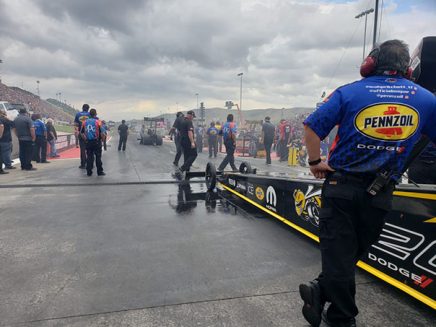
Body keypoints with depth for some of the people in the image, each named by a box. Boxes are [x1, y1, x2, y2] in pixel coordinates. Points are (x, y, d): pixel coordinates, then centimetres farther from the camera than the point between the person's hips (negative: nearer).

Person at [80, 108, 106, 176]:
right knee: (98, 157, 4)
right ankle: (100, 172, 8)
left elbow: (81, 133, 7)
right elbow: (102, 133, -12)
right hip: (96, 142, -3)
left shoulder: (84, 122, 3)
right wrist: (103, 139, 7)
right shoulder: (98, 122, -9)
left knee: (89, 157, 9)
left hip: (88, 142, 3)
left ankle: (89, 172, 11)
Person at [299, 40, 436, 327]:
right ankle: (330, 304, 13)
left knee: (339, 251, 7)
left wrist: (315, 161, 3)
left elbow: (312, 127, -8)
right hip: (380, 193, 2)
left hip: (341, 186, -1)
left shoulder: (349, 92, -1)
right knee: (356, 250, 14)